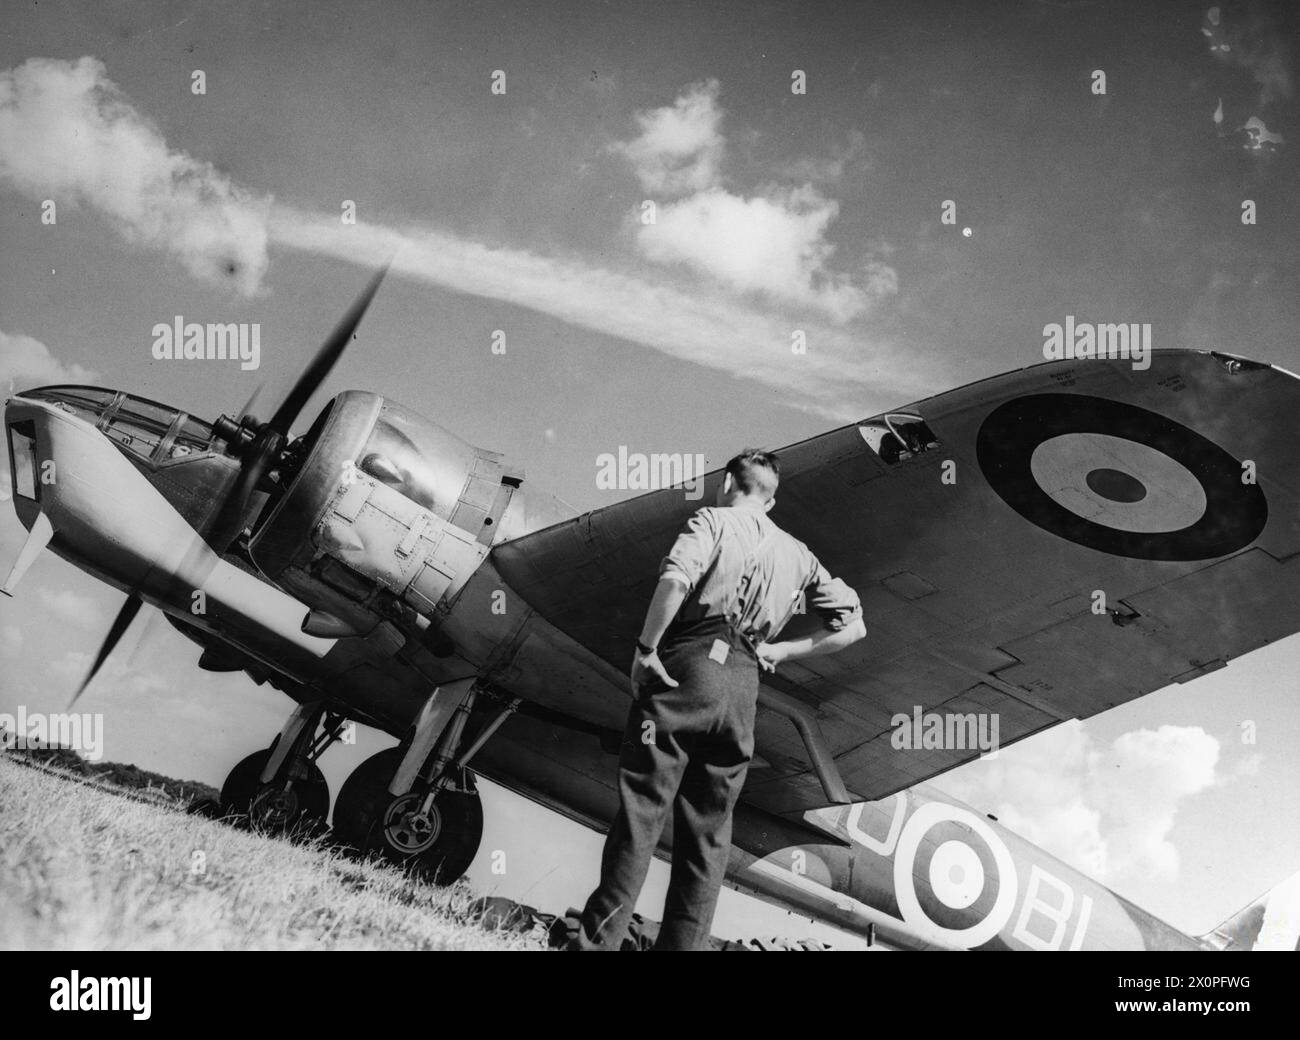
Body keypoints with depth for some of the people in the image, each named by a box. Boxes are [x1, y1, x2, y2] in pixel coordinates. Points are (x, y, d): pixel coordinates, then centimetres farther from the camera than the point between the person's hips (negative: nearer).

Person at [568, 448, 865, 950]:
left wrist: (645, 649, -8)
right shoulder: (797, 555, 22)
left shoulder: (713, 519, 7)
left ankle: (599, 938, -6)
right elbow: (851, 624, 18)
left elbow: (674, 580, -14)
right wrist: (779, 651, 15)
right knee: (709, 832, 9)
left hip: (689, 664, -4)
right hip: (744, 687, 4)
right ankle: (682, 943, 8)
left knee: (641, 810, -5)